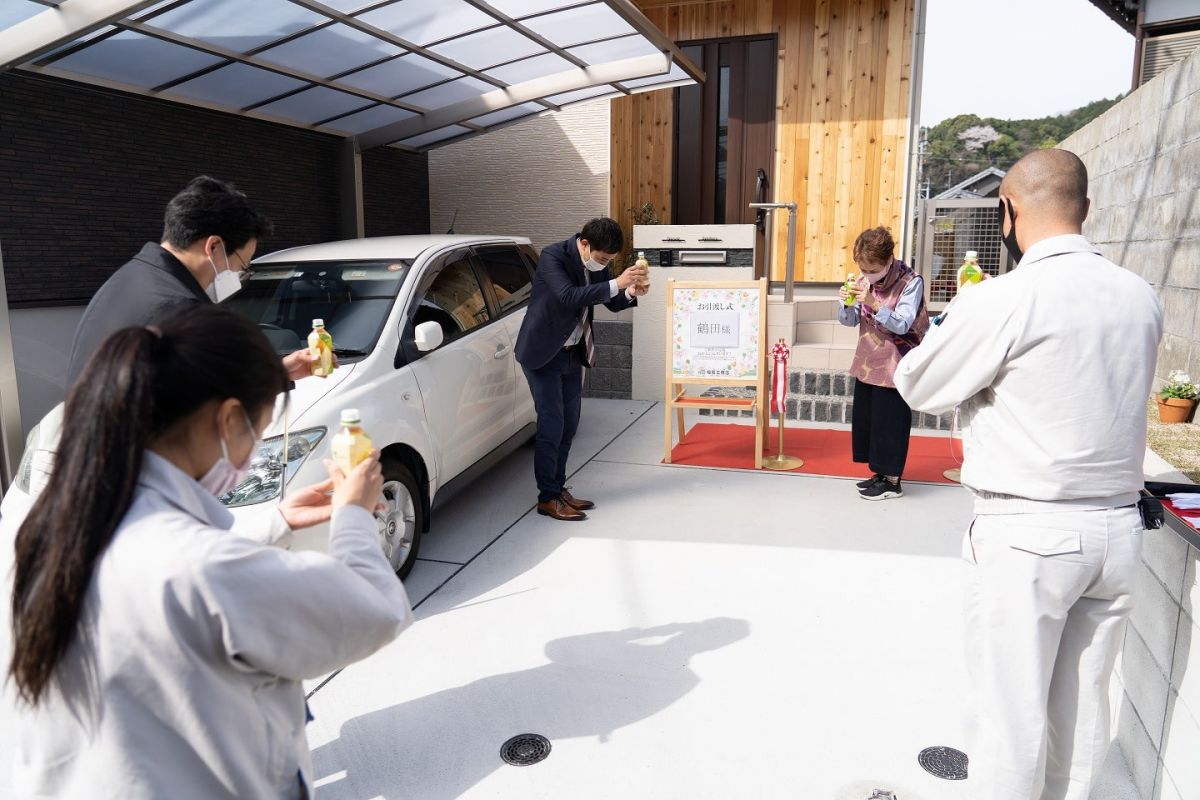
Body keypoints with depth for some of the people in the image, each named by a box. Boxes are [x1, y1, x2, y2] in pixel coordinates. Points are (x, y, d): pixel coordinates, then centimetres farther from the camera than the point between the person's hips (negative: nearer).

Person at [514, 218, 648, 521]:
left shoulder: (595, 263, 1)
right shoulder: (552, 257, -20)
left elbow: (612, 303, 10)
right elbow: (568, 296, -35)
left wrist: (631, 292, -11)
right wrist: (616, 284, -37)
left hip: (572, 354, 8)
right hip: (544, 354, -7)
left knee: (568, 426, 11)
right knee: (551, 426, -6)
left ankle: (559, 489, 23)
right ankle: (548, 498, 5)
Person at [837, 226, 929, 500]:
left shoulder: (911, 282, -14)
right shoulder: (865, 279, 2)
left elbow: (902, 325, -22)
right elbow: (850, 321, 5)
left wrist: (874, 305, -34)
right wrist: (846, 303, -16)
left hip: (894, 366, -7)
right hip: (868, 362, 7)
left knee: (889, 421, -2)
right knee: (865, 417, 12)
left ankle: (892, 481, 11)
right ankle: (881, 473, 26)